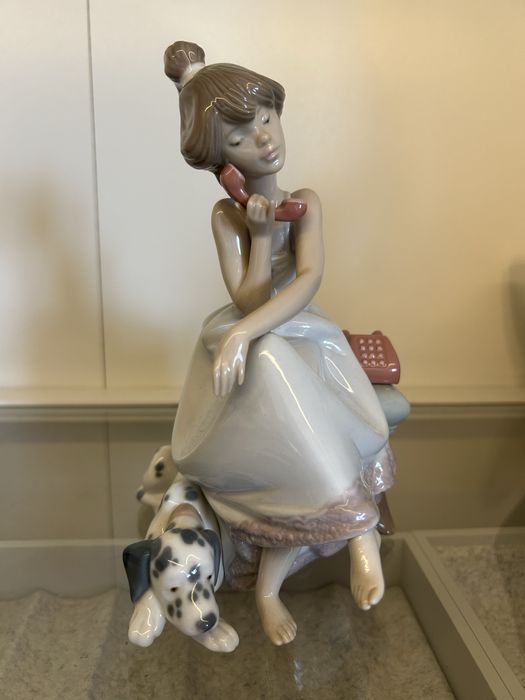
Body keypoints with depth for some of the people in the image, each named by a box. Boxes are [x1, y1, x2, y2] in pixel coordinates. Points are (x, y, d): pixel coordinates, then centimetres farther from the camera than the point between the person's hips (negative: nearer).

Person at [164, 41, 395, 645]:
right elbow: (248, 300, -12)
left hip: (298, 338, 2)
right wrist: (262, 234, -21)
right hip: (246, 348, -1)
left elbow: (309, 279, -19)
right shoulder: (226, 214, -5)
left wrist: (243, 333, -32)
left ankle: (267, 585, -7)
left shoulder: (305, 202, -2)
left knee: (303, 461, -25)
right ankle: (360, 532, -13)